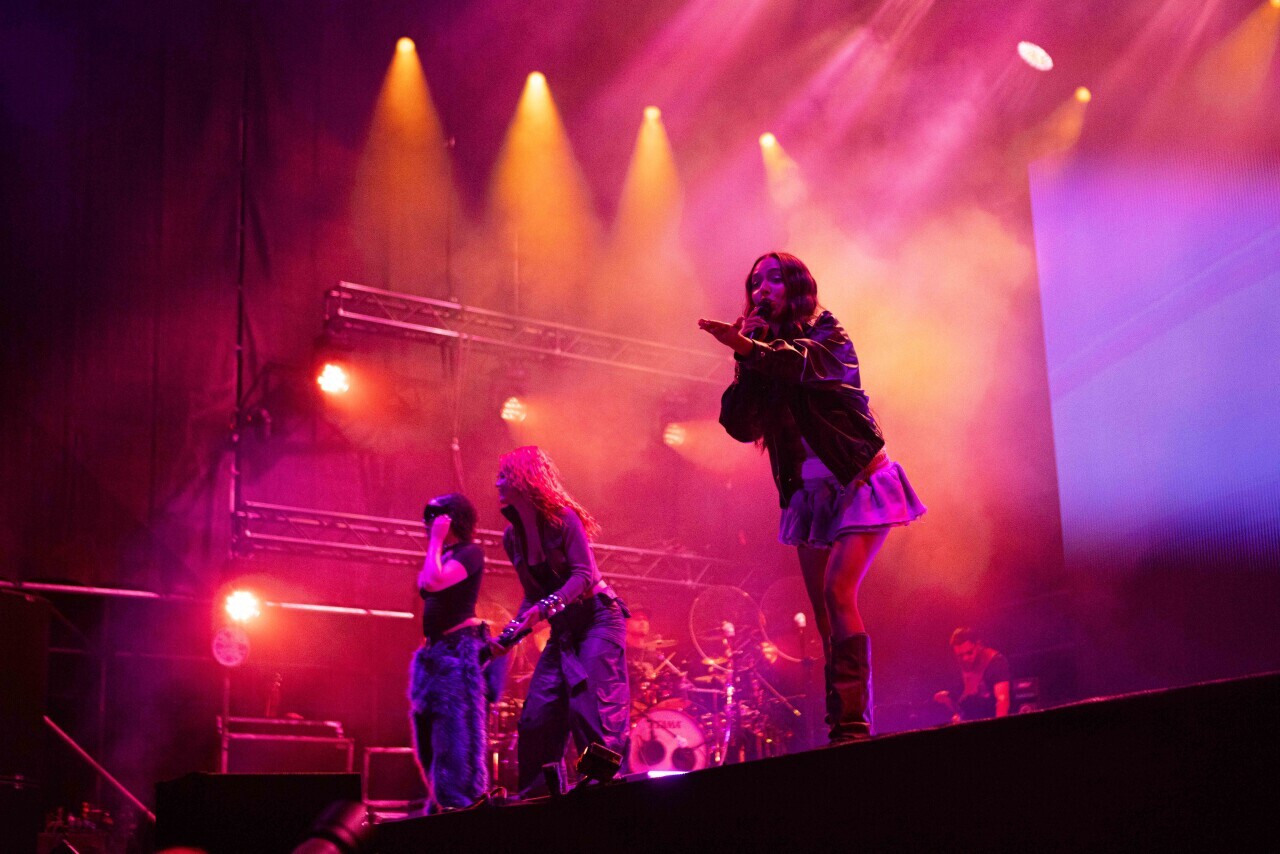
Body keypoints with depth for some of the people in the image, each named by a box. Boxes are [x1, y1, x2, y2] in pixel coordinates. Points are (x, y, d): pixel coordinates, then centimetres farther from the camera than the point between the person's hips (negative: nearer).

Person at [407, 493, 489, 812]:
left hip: (458, 651, -10)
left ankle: (464, 803, -10)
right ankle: (441, 805, 19)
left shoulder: (470, 552, -7)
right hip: (433, 653, 10)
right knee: (429, 736, 11)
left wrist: (436, 541, -11)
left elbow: (433, 582, -21)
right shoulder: (442, 557, 19)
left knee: (457, 734, -12)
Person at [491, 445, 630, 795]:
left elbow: (585, 575, -20)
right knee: (537, 712, 1)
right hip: (563, 629, 7)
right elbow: (533, 595, 14)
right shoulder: (512, 536, 8)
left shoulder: (562, 519, -12)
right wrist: (511, 633, 1)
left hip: (597, 618, -7)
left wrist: (546, 606, -32)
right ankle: (535, 793, 8)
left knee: (592, 706, -17)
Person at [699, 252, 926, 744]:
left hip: (860, 484, -6)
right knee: (824, 615, 2)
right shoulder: (762, 359, 8)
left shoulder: (825, 334, -5)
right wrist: (747, 360, -14)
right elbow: (741, 426, -5)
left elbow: (816, 364, -30)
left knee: (838, 593, -21)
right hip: (809, 496, 6)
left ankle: (852, 726, -22)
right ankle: (843, 729, 5)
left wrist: (753, 349, -47)